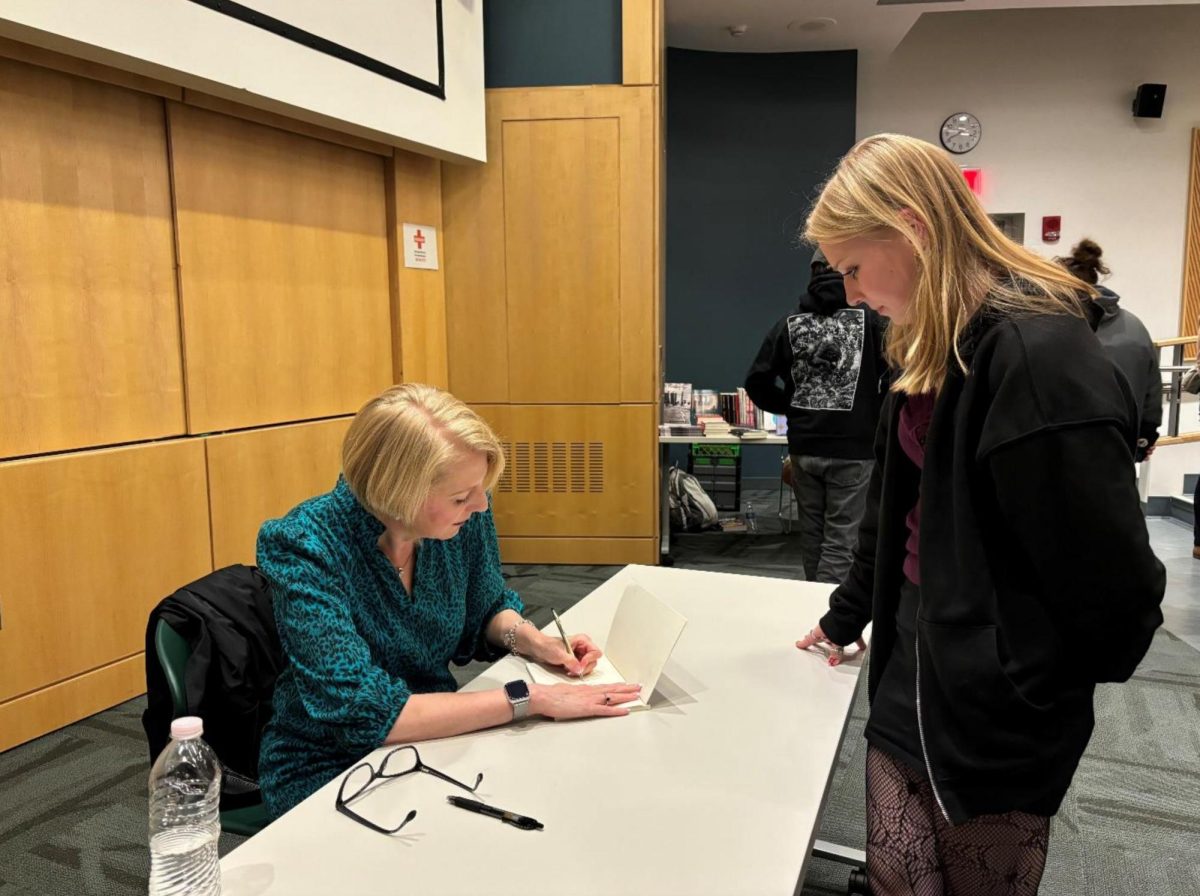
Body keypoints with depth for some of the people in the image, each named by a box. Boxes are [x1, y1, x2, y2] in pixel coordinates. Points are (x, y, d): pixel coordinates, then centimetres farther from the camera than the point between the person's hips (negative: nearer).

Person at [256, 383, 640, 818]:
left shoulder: (465, 517, -11)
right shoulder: (306, 548, -26)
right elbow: (367, 713, -31)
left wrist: (531, 639, -12)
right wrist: (529, 698, -31)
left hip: (437, 737, 5)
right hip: (330, 770, -5)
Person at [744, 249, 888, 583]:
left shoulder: (789, 322, 4)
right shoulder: (870, 318, -4)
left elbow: (757, 381, 0)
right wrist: (877, 415, 6)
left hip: (803, 446, 4)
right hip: (853, 449, -3)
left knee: (812, 536, 16)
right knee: (841, 542, 0)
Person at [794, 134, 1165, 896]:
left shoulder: (1039, 355, -23)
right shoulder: (934, 350, 8)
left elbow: (1109, 574, -20)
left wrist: (1038, 700, -6)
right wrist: (846, 618, 24)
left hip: (997, 709, -8)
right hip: (912, 669, 8)